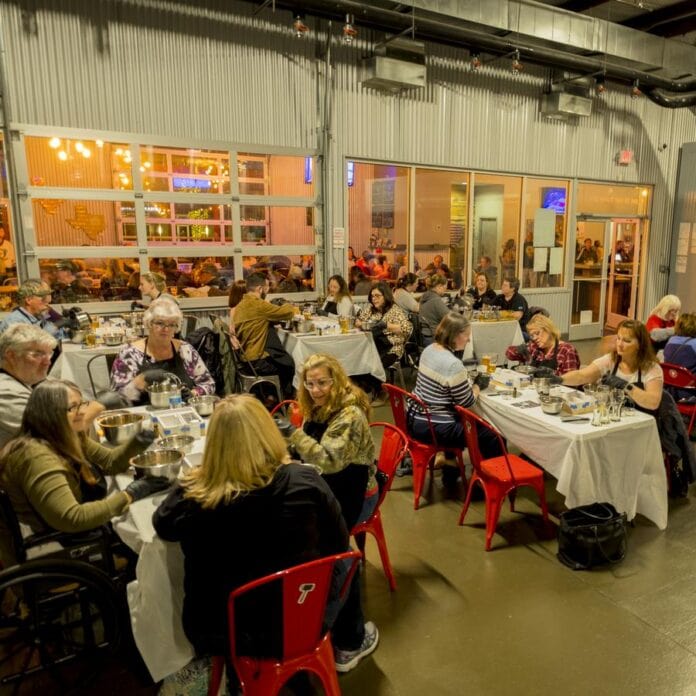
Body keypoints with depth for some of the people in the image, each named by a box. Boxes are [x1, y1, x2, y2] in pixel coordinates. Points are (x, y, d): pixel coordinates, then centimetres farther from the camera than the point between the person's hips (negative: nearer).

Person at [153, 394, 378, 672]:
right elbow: (338, 545, -5)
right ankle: (349, 644, 43)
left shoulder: (192, 492, -20)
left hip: (214, 632, 2)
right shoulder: (304, 482, -21)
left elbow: (162, 525, 4)